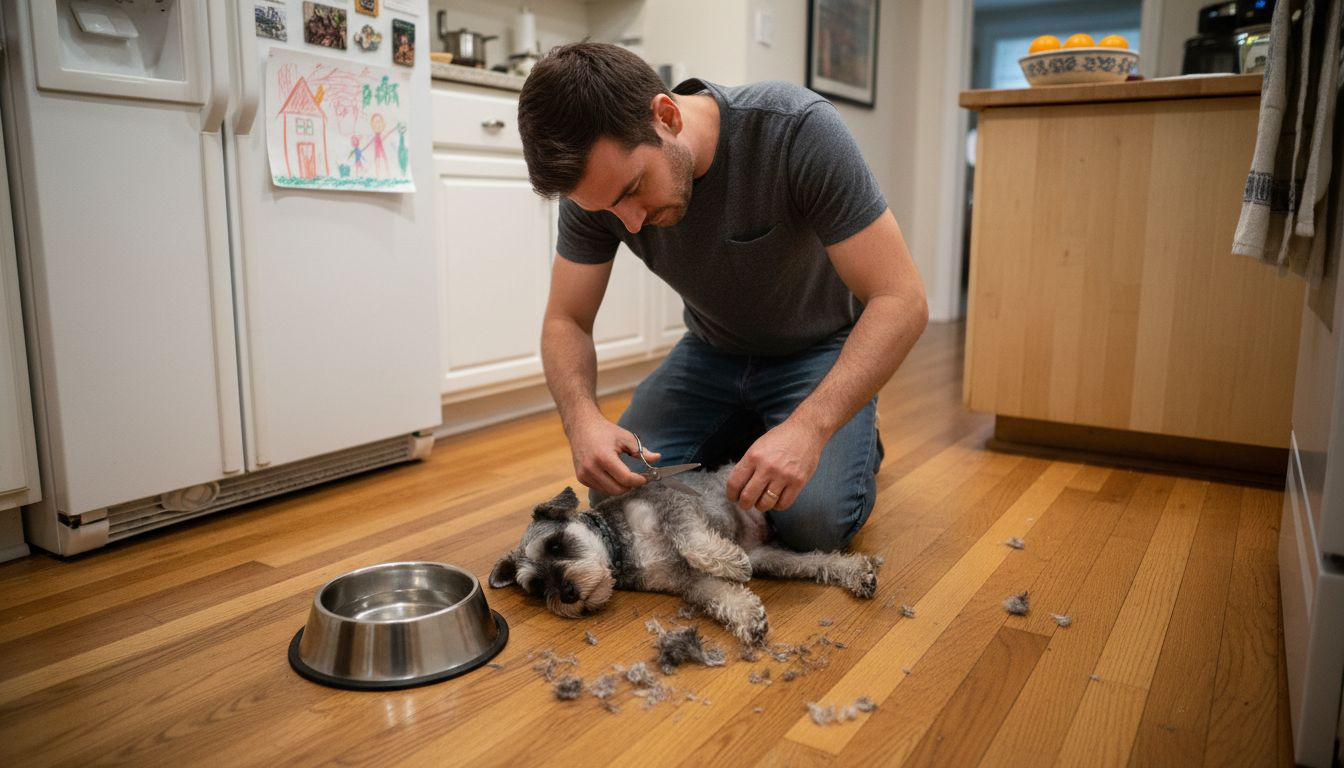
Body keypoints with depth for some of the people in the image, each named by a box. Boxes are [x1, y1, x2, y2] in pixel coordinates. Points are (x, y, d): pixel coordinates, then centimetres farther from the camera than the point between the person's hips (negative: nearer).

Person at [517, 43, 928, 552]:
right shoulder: (599, 177, -20)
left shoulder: (798, 129, -32)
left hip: (819, 348, -3)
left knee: (811, 521, -24)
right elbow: (566, 322, -10)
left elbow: (901, 301, -30)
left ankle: (857, 441, 11)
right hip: (712, 351, 4)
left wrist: (808, 427, -42)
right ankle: (745, 435, 15)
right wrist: (582, 418, -31)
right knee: (615, 490, -11)